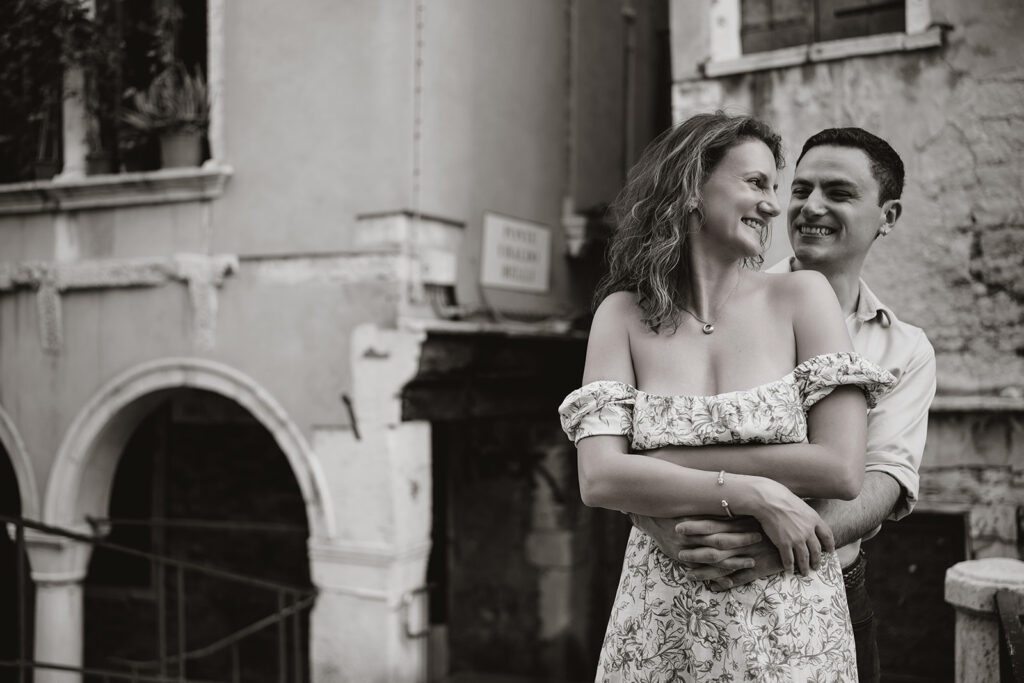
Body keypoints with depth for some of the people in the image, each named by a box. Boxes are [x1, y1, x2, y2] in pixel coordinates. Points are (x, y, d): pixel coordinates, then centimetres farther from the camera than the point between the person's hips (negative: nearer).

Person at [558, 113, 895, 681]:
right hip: (661, 619, 0)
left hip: (789, 618, 0)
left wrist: (666, 462, -11)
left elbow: (842, 470, -12)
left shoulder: (802, 295, -3)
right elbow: (599, 480, -12)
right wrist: (753, 495, -20)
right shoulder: (623, 314, -1)